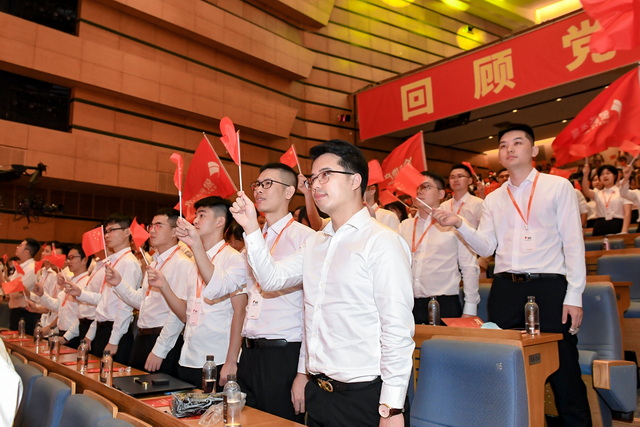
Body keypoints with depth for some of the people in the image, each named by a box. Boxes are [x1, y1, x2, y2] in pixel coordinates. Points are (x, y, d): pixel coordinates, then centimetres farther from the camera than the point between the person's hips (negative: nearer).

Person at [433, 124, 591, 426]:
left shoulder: (558, 187, 3)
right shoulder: (493, 199, 13)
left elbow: (573, 243, -1)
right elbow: (485, 248, 6)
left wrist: (574, 296, -7)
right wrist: (459, 224, -10)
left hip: (549, 287, -3)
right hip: (505, 290, 4)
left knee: (563, 370, 3)